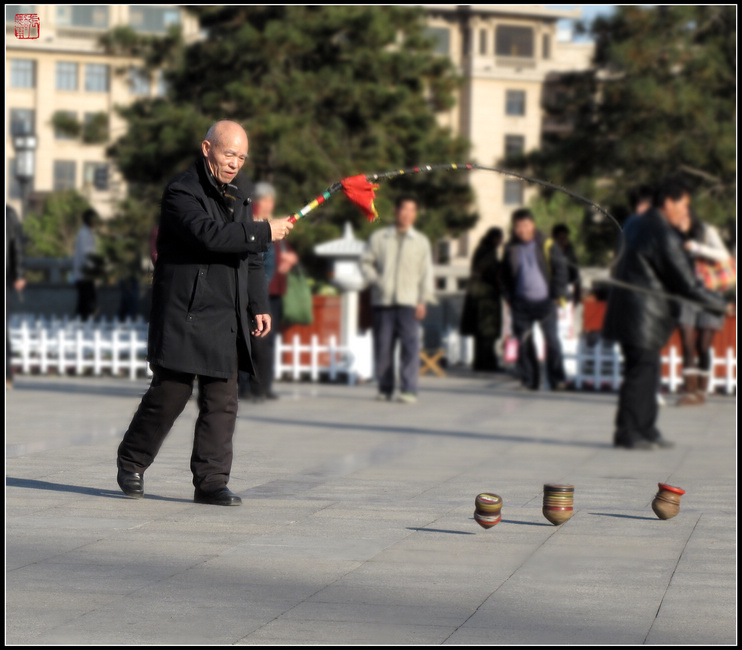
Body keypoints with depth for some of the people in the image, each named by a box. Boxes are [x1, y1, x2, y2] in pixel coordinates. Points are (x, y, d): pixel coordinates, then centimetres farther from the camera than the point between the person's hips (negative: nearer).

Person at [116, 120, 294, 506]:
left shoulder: (237, 200, 19)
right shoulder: (181, 193, -7)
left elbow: (251, 261, 25)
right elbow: (208, 235, -24)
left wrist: (258, 306, 14)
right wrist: (265, 232, -20)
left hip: (227, 322, 7)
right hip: (184, 317, -7)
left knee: (222, 402, 1)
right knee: (169, 395, -2)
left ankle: (211, 481, 4)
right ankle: (131, 462, 18)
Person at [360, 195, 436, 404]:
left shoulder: (421, 241, 12)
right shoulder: (379, 238, 13)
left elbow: (426, 273, 9)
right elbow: (366, 262, 13)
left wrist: (423, 301, -1)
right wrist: (375, 280, -5)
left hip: (408, 301, -1)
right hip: (382, 300, 1)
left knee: (410, 345, -11)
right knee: (383, 346, 1)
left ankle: (409, 390, -13)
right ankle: (385, 389, 12)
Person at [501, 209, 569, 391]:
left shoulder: (546, 245, 0)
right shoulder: (511, 248, 7)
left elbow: (560, 269, 3)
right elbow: (505, 275, 16)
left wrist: (558, 295, -2)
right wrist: (509, 298, 7)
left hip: (544, 300, -2)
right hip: (521, 302, 2)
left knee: (552, 340, -3)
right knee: (524, 342, 2)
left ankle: (557, 380, 3)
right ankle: (529, 381, 9)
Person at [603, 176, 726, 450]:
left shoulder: (635, 226, 13)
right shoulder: (663, 235, -17)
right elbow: (686, 284, -16)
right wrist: (721, 305, -6)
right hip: (644, 317, -10)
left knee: (646, 373, 15)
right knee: (642, 373, -4)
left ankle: (646, 430, 21)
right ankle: (627, 434, -1)